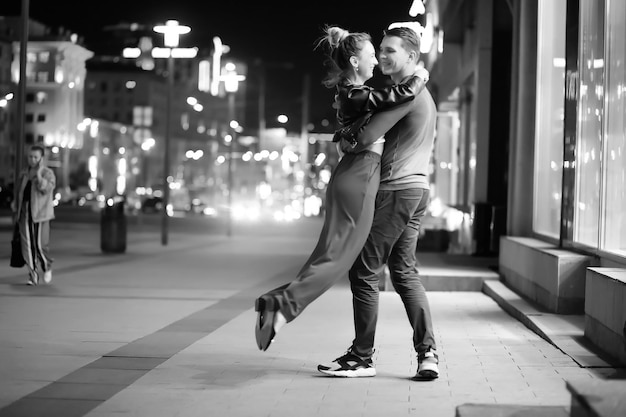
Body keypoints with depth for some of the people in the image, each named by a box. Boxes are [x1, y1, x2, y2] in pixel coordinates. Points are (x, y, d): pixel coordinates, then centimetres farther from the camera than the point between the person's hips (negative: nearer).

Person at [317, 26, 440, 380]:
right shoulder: (424, 95, 20)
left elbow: (370, 134, -21)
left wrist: (346, 142, 0)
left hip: (395, 190, -10)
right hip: (418, 187, 10)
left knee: (365, 272, -3)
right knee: (405, 272, 12)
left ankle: (362, 357, 4)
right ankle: (428, 353, 5)